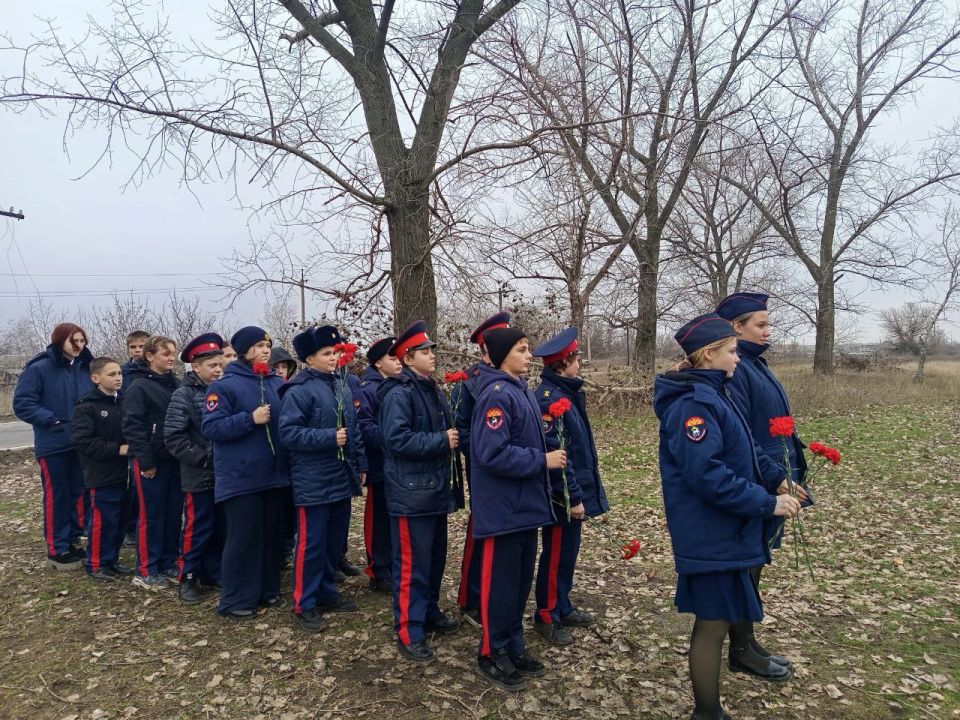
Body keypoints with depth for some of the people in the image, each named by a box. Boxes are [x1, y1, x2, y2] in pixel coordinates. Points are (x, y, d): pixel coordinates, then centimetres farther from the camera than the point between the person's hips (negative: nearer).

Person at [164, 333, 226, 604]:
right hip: (198, 476, -5)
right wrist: (202, 458, -16)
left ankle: (212, 573, 26)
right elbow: (173, 437, -13)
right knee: (197, 528, 2)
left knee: (220, 527, 12)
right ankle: (187, 578, 17)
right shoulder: (184, 395, -8)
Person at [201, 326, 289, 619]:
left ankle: (268, 589, 28)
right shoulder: (224, 385, -7)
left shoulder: (278, 384, 9)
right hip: (241, 478, -6)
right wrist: (250, 419, -22)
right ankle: (236, 599, 13)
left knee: (272, 535, 14)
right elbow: (210, 427, -14)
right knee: (243, 538, 1)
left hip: (274, 474, 6)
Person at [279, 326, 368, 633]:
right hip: (313, 483, -7)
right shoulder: (299, 390, -13)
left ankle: (327, 593, 32)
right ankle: (304, 605, 13)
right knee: (311, 544, 0)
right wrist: (329, 437, -24)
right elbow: (288, 433, -19)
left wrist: (360, 465, 15)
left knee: (335, 541, 16)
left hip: (341, 479, 8)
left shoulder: (342, 386, 11)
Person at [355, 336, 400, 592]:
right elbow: (364, 426, -21)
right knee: (380, 520, 3)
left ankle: (395, 567, 28)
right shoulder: (368, 390, -12)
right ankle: (379, 574, 14)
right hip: (381, 465, -7)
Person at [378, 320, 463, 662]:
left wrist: (452, 437, 6)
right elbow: (396, 439, -26)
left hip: (436, 490, 9)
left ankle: (429, 611, 35)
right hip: (410, 493, -9)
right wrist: (441, 441, -21)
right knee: (412, 563, -1)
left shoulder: (433, 390, 13)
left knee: (435, 557, 19)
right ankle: (408, 632, 9)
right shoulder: (398, 393, -16)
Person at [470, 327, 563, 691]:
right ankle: (492, 654, 20)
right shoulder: (497, 395, -20)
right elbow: (493, 454, -27)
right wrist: (542, 461, -20)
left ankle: (513, 647, 32)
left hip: (525, 503, 9)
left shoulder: (521, 390, 10)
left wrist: (545, 457, 7)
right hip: (503, 507, -9)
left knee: (521, 579, 18)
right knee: (501, 581, 4)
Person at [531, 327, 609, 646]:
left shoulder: (566, 392, 10)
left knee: (567, 552, 20)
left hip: (575, 489, 10)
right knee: (556, 554, 4)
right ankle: (546, 616, 18)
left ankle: (562, 607, 34)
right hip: (564, 495, -10)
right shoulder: (549, 398, -21)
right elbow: (554, 453, -24)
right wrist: (573, 497, -21)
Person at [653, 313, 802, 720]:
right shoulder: (694, 403, -21)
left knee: (713, 620, 18)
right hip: (712, 535, -10)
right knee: (714, 623, 2)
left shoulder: (710, 394, 11)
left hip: (719, 531, 10)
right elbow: (707, 475, -27)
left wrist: (773, 487, 10)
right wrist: (767, 503, -20)